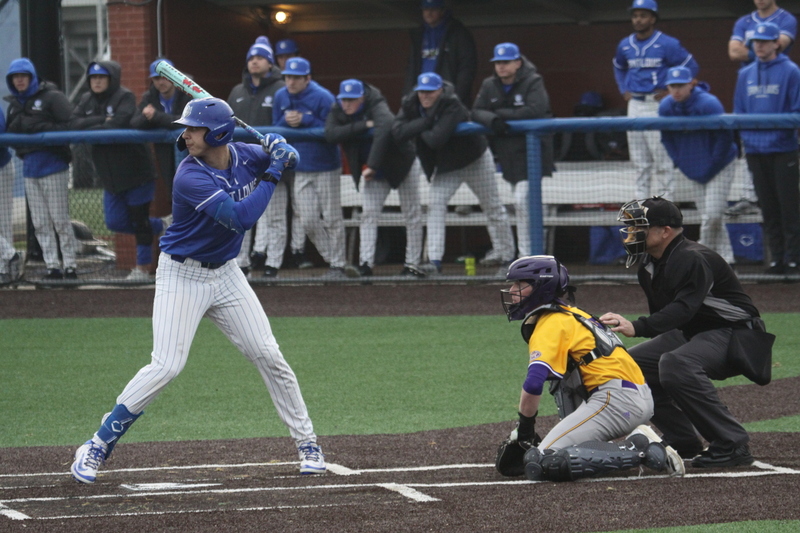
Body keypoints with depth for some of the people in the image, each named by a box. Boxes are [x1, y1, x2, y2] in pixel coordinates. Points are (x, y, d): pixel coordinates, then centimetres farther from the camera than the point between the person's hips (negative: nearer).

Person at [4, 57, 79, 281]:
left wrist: (42, 128, -22)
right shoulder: (14, 103, 14)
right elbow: (10, 132, 15)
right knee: (40, 223, 6)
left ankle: (70, 266, 2)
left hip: (53, 164, -7)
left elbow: (70, 125, -14)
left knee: (60, 220, -3)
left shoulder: (52, 97, -7)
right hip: (30, 168, 7)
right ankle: (52, 267, 9)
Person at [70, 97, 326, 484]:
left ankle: (306, 443, 17)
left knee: (269, 357, 3)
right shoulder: (191, 177, -25)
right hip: (182, 275, -6)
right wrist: (273, 172, -27)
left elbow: (286, 159, 15)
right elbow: (240, 217, -34)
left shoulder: (243, 156, -6)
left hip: (225, 274, 6)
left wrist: (283, 152, -9)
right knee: (166, 366, -15)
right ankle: (98, 446, -6)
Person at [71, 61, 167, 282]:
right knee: (115, 222, 8)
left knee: (139, 221, 1)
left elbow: (119, 125, -24)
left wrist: (90, 129, -13)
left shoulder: (125, 97, -10)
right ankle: (162, 226, 27)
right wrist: (102, 120, -17)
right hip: (110, 176, 7)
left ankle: (143, 268, 11)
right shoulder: (87, 101, 10)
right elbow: (75, 124, -5)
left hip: (135, 170, -7)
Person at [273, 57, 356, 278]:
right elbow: (276, 129, 10)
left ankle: (338, 265, 9)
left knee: (332, 219, -1)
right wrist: (286, 120, -13)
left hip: (326, 167, -5)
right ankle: (334, 260, 14)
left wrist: (305, 120, -22)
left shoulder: (323, 98, -14)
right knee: (308, 222, 1)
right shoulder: (281, 97, 3)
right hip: (300, 169, 5)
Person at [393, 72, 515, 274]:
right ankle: (435, 260, -17)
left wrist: (419, 130, -21)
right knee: (435, 204, -12)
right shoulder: (411, 105, -10)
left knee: (493, 208, 6)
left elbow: (436, 140, -39)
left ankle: (505, 254, 21)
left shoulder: (452, 106, -30)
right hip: (445, 164, 5)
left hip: (474, 159, -5)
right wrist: (426, 122, -30)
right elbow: (398, 131, -24)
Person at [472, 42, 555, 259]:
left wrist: (502, 114, -18)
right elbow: (476, 112, 2)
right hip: (507, 151, 7)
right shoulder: (489, 86, 8)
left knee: (522, 201, -17)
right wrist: (492, 120, -21)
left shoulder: (532, 82, -9)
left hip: (531, 149, -7)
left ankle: (526, 255, -15)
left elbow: (536, 110, -24)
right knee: (521, 202, 14)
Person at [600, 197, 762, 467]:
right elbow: (661, 312, 17)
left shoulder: (693, 259, -24)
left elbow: (683, 308, -38)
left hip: (733, 334, -10)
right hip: (689, 335, 10)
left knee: (675, 364, -35)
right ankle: (684, 444, 6)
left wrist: (636, 327, -50)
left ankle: (732, 445, -31)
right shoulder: (649, 267, 6)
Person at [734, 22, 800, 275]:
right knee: (768, 206, 8)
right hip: (755, 149, 5)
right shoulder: (746, 74, 13)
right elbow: (739, 111, 17)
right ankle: (776, 257, 12)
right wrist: (745, 136, 4)